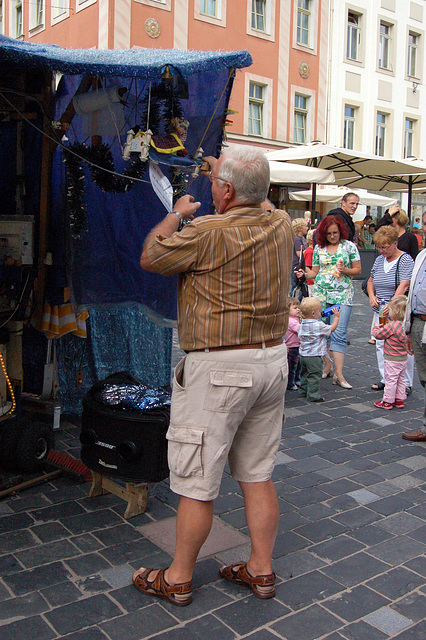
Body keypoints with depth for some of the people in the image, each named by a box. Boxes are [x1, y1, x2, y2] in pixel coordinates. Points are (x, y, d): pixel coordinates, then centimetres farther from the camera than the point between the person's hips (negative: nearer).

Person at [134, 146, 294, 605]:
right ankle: (261, 570, 29)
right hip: (273, 360, 8)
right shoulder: (282, 225, 3)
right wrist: (221, 170, 35)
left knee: (196, 482, 6)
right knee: (258, 474, 17)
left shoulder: (208, 233, -18)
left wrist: (177, 214, 12)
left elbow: (150, 258, -3)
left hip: (217, 367, -7)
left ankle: (178, 579, 22)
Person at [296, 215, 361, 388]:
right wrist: (305, 273, -7)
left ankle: (338, 374, -10)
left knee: (339, 334, -10)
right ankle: (327, 367, 20)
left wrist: (345, 270, -13)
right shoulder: (319, 248, 11)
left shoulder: (349, 246, 5)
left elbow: (358, 270, 7)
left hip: (342, 295, -3)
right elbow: (315, 271, 14)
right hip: (321, 294, 3)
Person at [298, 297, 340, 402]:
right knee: (314, 376, -1)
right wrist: (336, 317, 6)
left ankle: (303, 391, 28)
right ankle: (313, 395, 0)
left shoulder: (303, 324, 4)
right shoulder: (318, 325, -18)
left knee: (305, 374, 20)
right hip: (314, 356, -8)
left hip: (303, 354, 8)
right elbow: (332, 328, -6)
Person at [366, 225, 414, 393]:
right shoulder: (379, 259, 12)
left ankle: (406, 383, 6)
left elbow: (404, 285, -19)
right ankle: (385, 379, 19)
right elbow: (371, 281, 23)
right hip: (380, 310, 7)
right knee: (381, 345, 8)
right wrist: (372, 296, 3)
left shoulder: (405, 260, -8)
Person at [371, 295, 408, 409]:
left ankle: (387, 401, 10)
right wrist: (385, 326, 9)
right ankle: (399, 399, 26)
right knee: (400, 379, 17)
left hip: (392, 359, -8)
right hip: (403, 358, 8)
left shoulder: (391, 326, -24)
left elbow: (378, 335, -12)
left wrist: (376, 328, 7)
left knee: (390, 379, 1)